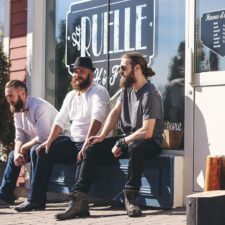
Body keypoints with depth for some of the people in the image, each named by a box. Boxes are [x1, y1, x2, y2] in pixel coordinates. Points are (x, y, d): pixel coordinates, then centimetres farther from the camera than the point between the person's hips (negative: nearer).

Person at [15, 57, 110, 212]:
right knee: (42, 152, -2)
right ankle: (36, 199, -2)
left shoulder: (98, 92, -9)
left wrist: (86, 145, -35)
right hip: (73, 142, 8)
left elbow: (97, 119, -23)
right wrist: (49, 141, -4)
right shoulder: (71, 95, 16)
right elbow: (60, 120, 13)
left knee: (84, 157, -38)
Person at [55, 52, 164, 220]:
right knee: (92, 149, -8)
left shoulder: (150, 95, -21)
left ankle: (130, 199, -29)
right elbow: (115, 113, 7)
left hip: (150, 142, -8)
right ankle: (79, 201, -14)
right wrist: (103, 136, -6)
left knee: (135, 147, -42)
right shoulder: (127, 87, 6)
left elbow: (147, 132, -28)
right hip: (128, 138, 8)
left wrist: (120, 143, -19)